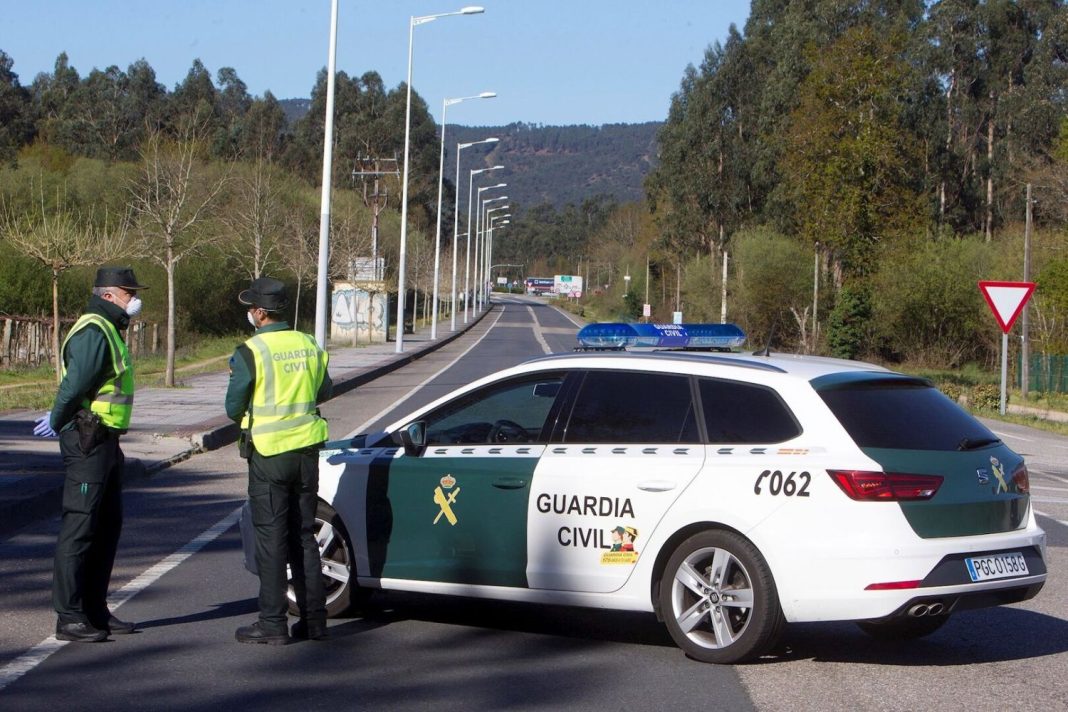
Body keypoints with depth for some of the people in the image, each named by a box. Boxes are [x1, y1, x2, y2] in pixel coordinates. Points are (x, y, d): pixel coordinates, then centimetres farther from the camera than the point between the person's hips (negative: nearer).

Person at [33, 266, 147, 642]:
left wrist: (58, 419, 7)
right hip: (87, 441, -11)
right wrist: (57, 422, -8)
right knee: (79, 528, -7)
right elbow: (75, 385, -21)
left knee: (108, 525, 15)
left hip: (106, 441, 11)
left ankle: (95, 611, 22)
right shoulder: (93, 332, -16)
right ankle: (69, 618, -4)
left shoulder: (108, 330, 18)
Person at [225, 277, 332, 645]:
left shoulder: (251, 352, -13)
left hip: (269, 453, -5)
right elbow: (324, 391, 18)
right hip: (307, 449, 5)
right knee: (304, 536, 13)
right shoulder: (309, 346, 5)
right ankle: (313, 618, 14)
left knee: (271, 538, 0)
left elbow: (234, 408, -8)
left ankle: (273, 623, 0)